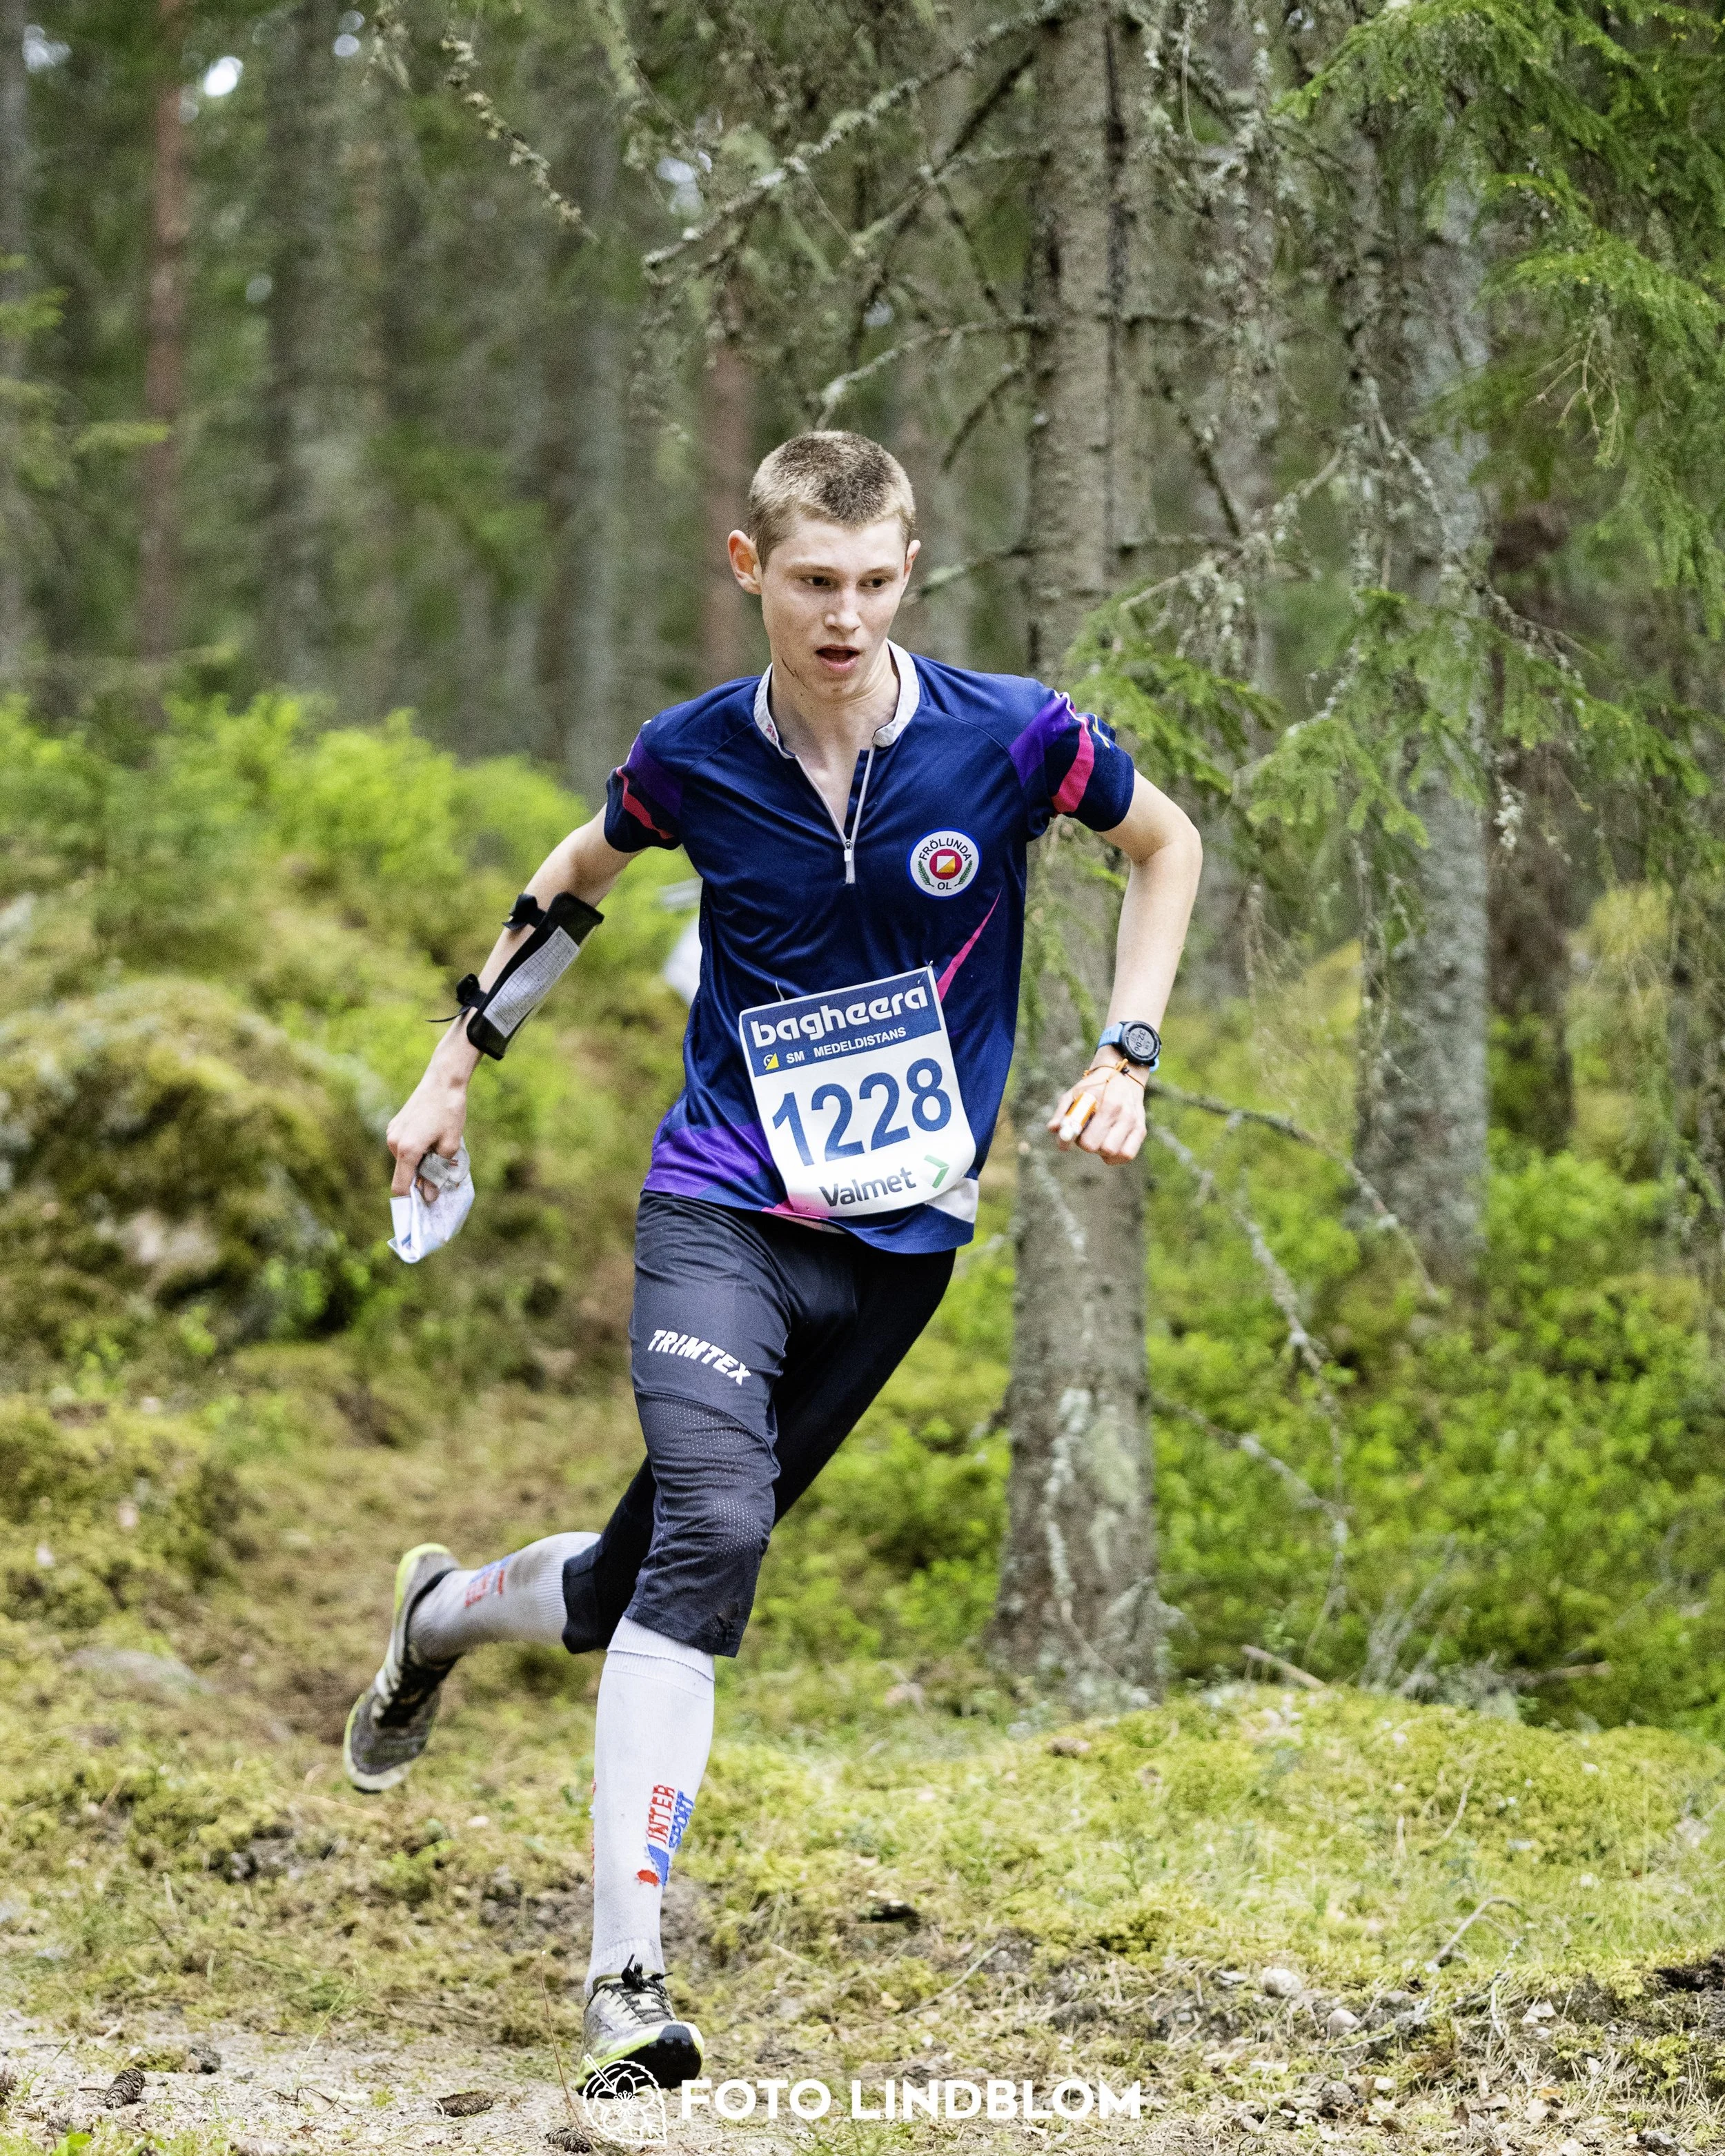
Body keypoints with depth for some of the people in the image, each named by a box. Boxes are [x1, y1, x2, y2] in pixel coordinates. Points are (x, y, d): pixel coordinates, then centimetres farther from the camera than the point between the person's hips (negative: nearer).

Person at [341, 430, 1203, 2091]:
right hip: (721, 1212, -1)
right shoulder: (694, 757, -4)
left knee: (646, 1581, 6)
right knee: (712, 1530, -24)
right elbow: (576, 878, 18)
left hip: (902, 1242, 1)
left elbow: (1167, 846, 12)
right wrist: (453, 1073, 20)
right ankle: (627, 1975, -22)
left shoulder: (1011, 737, -8)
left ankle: (446, 1612, 42)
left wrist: (1125, 1054, 4)